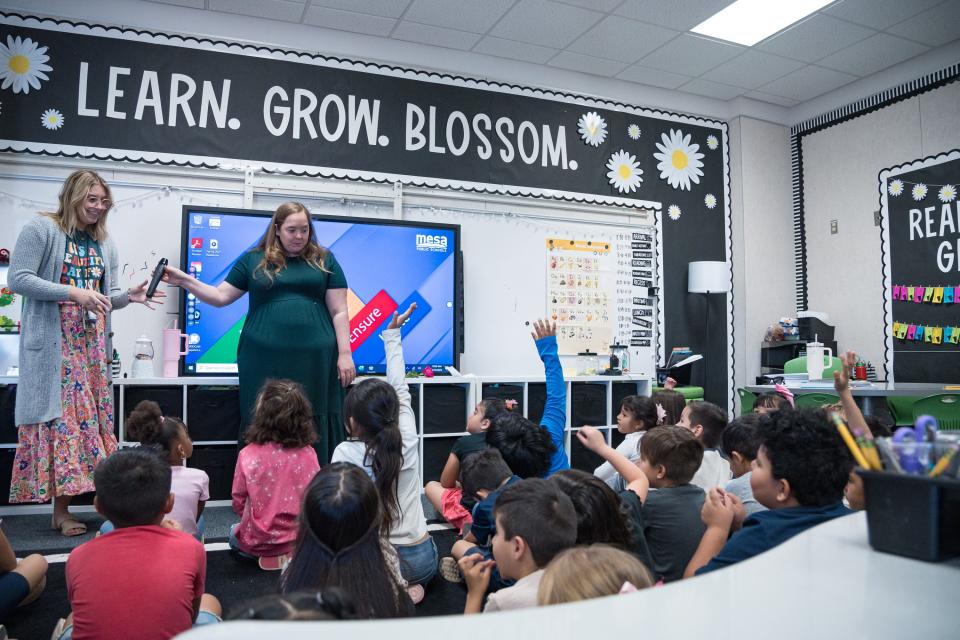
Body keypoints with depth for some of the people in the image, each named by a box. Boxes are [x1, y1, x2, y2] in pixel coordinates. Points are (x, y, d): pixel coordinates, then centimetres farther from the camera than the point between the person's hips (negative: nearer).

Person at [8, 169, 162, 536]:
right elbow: (17, 279, -12)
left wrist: (130, 296, -8)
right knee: (58, 414, -5)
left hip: (92, 343, 6)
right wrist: (73, 292, -20)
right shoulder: (41, 229, -4)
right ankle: (60, 510, 3)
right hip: (52, 342, -6)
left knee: (89, 414, 5)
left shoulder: (105, 243, 13)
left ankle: (64, 508, 14)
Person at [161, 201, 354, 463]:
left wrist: (345, 353, -1)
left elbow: (339, 311, 6)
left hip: (315, 360, 0)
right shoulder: (254, 260, 12)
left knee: (313, 432, 1)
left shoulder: (324, 260, 10)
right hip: (264, 360, 1)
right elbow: (221, 297, 14)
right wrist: (185, 280, 2)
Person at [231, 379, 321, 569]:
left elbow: (238, 503, -6)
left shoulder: (248, 454, -18)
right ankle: (291, 554, 12)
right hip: (299, 538, 2)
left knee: (234, 533, 31)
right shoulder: (307, 454, -13)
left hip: (257, 540, -2)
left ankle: (269, 556, 9)